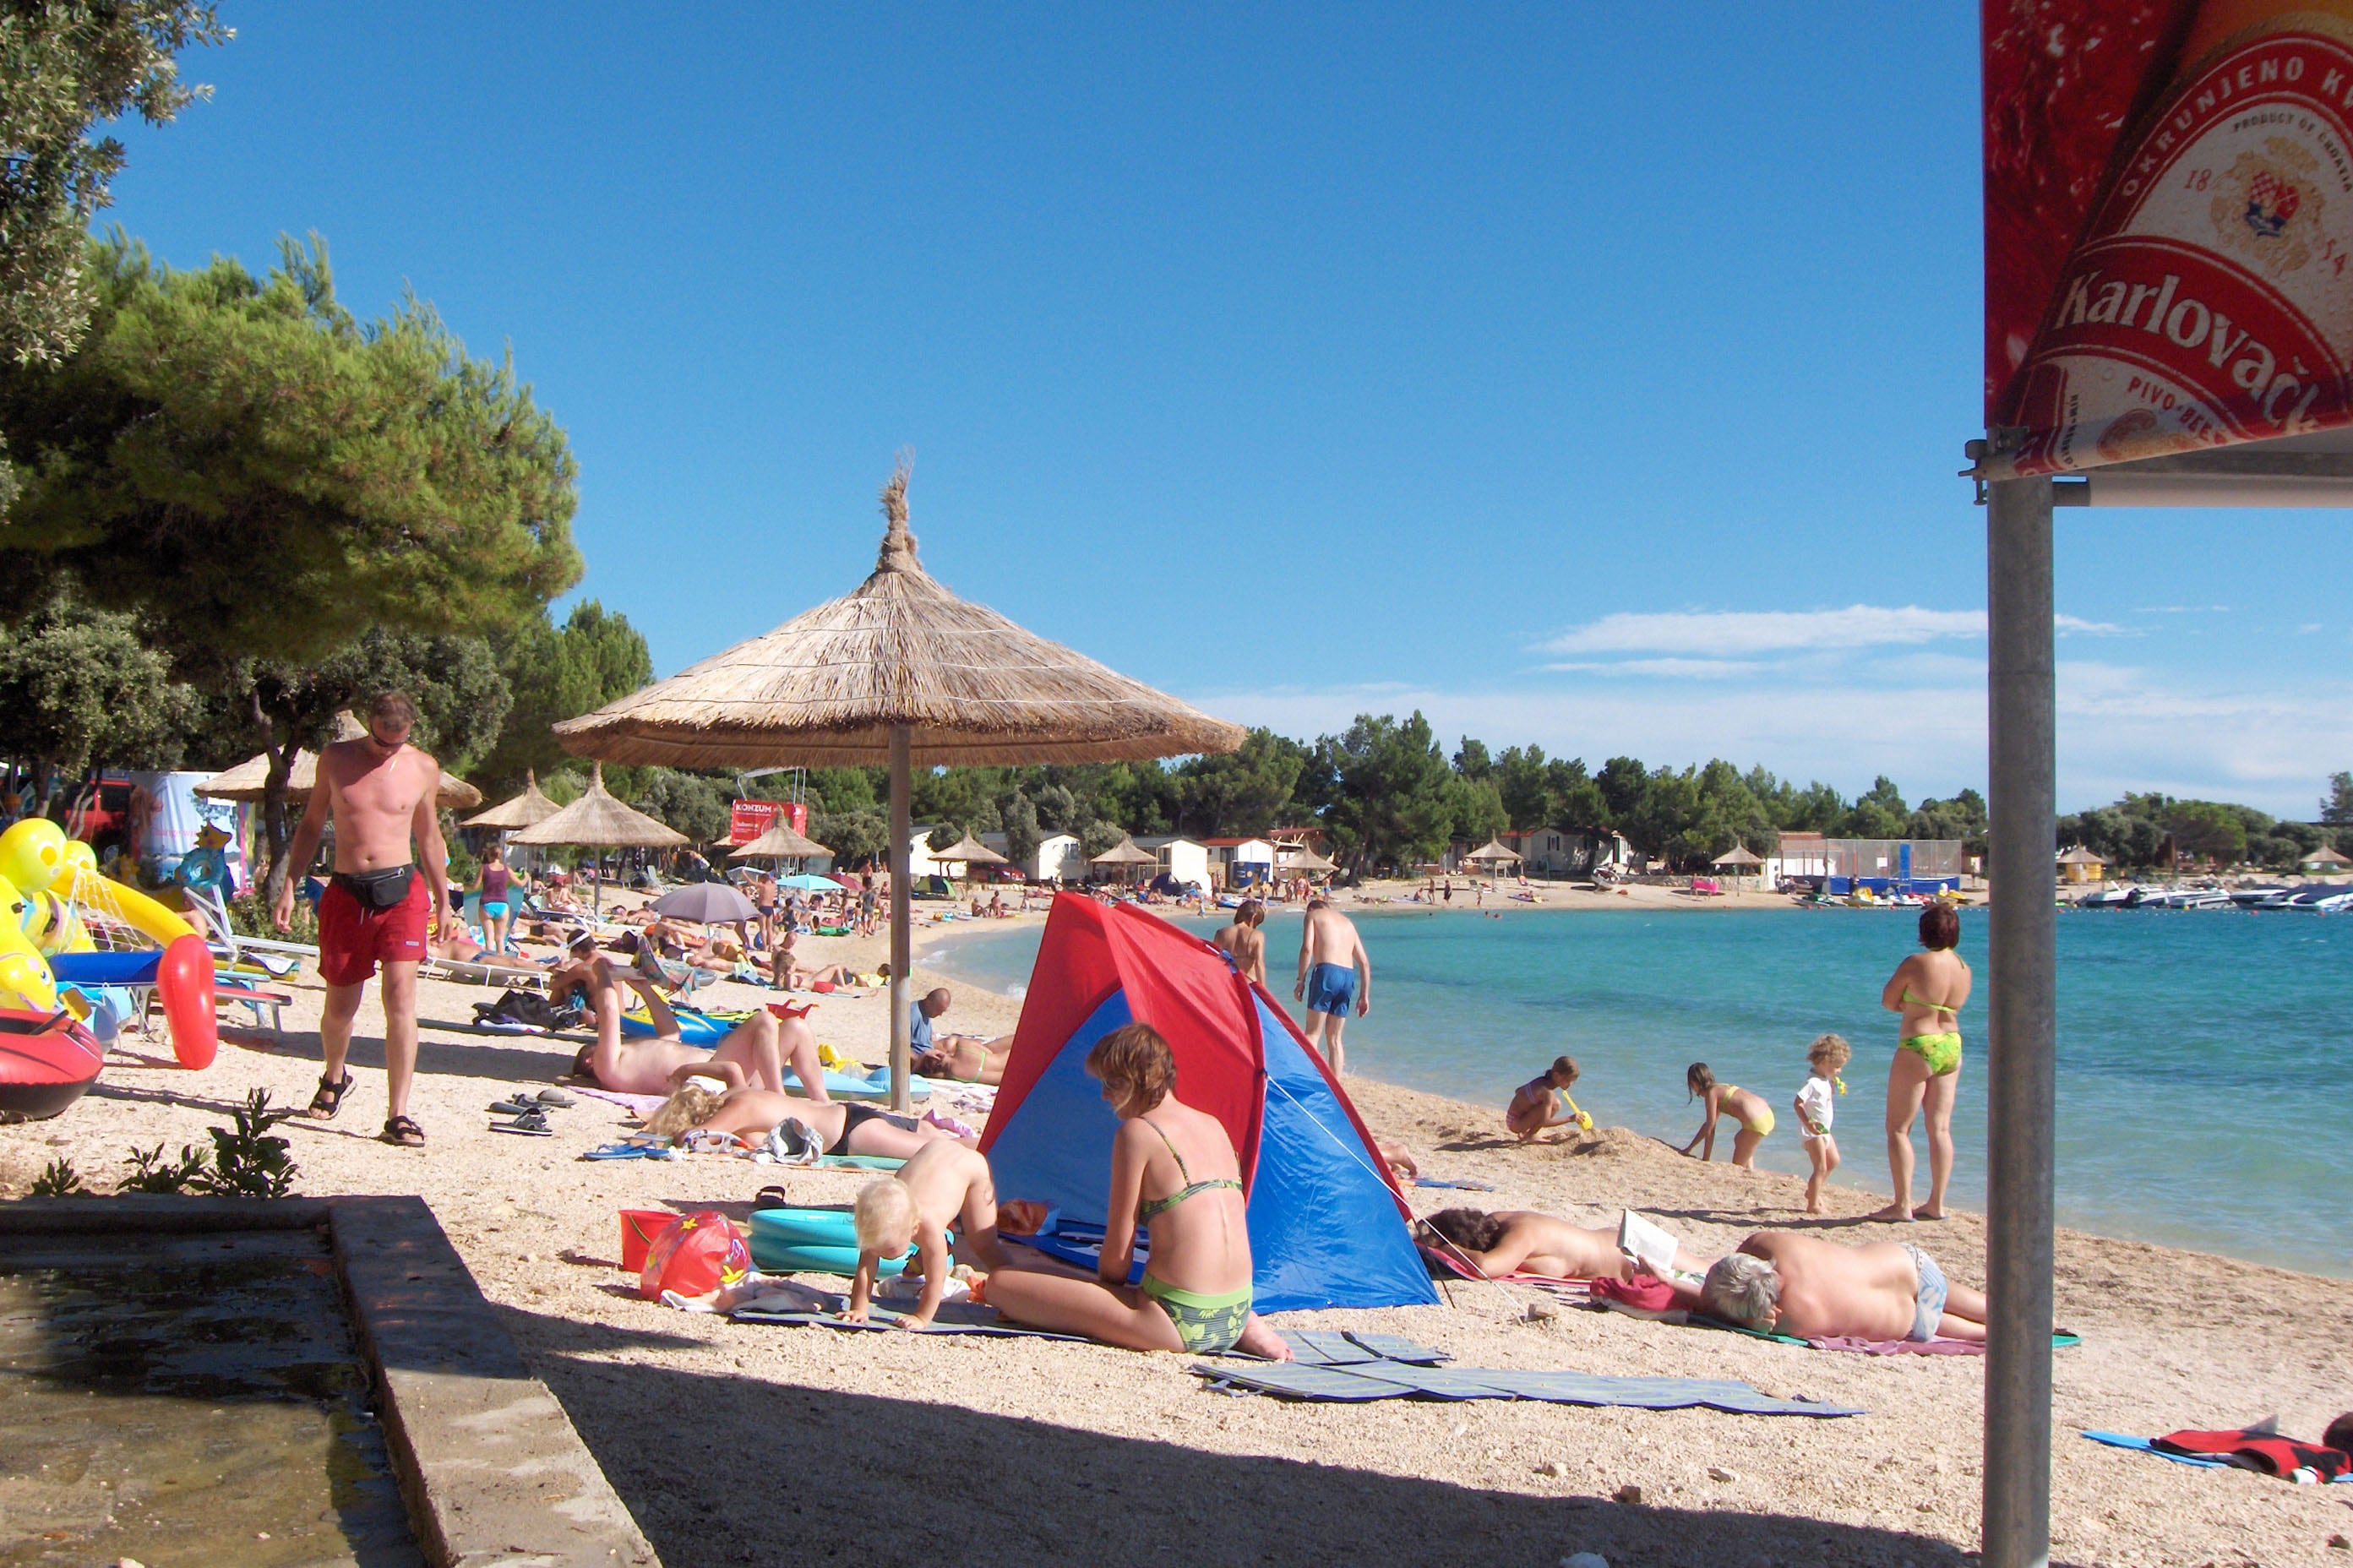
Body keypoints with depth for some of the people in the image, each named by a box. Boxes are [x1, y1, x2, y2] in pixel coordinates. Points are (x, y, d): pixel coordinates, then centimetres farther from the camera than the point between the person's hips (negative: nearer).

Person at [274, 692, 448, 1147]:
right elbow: (311, 824, 13)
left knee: (401, 994, -17)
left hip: (401, 891, -1)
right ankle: (334, 1078, 43)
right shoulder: (336, 758, 4)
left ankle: (397, 1115, -15)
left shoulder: (423, 769, 4)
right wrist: (288, 886, 6)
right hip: (346, 893, 1)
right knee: (340, 1005, 10)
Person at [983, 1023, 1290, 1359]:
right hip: (1234, 1319, 8)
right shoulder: (1213, 1126, 13)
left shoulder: (1138, 1132, -8)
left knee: (1001, 1284, -6)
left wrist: (1105, 1283, 14)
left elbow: (1118, 1250, -6)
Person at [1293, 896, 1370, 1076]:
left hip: (1327, 972, -5)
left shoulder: (1314, 914, 11)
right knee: (1334, 1039, 11)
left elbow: (1307, 948, -6)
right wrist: (1364, 996, 21)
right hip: (1349, 976, 5)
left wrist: (1301, 981, -4)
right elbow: (1365, 963, 21)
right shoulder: (1347, 922, 27)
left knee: (1312, 1034, -3)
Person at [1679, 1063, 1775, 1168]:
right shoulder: (1721, 1089, 23)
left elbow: (1710, 1129, -4)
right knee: (1739, 1140, 36)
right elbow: (1708, 1124, 31)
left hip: (1756, 1122, -10)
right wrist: (1689, 1148, 35)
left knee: (1736, 1167, 4)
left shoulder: (1711, 1093, -4)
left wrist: (1705, 1159, 3)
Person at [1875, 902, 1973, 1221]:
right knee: (1940, 1129, 10)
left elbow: (1888, 1002, -5)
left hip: (1917, 1048, -7)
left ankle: (1902, 1205, -2)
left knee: (1898, 1128, 1)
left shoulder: (1916, 964, -15)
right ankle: (1936, 1204, 13)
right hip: (1951, 1047, 7)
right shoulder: (1964, 968, 5)